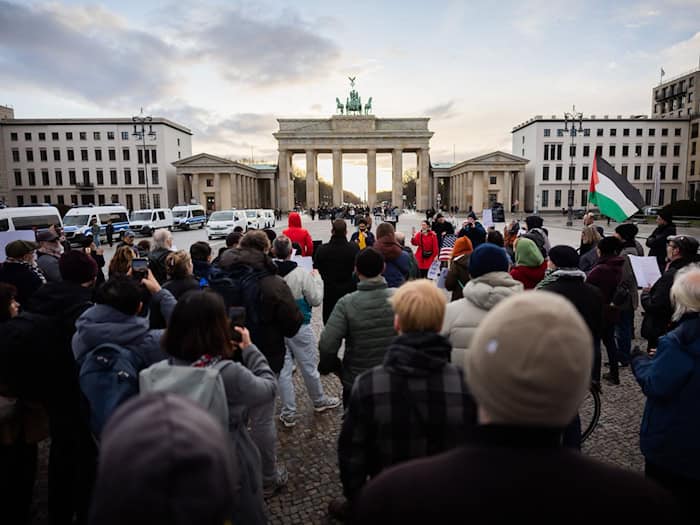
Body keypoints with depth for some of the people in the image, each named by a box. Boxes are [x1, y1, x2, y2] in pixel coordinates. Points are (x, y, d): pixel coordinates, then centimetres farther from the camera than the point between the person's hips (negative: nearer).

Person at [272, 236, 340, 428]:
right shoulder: (301, 274, -19)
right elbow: (316, 300, -11)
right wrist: (317, 278, 3)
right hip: (299, 328, -2)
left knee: (283, 370, 11)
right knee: (309, 367, 15)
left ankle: (288, 413, 19)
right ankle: (320, 401, 36)